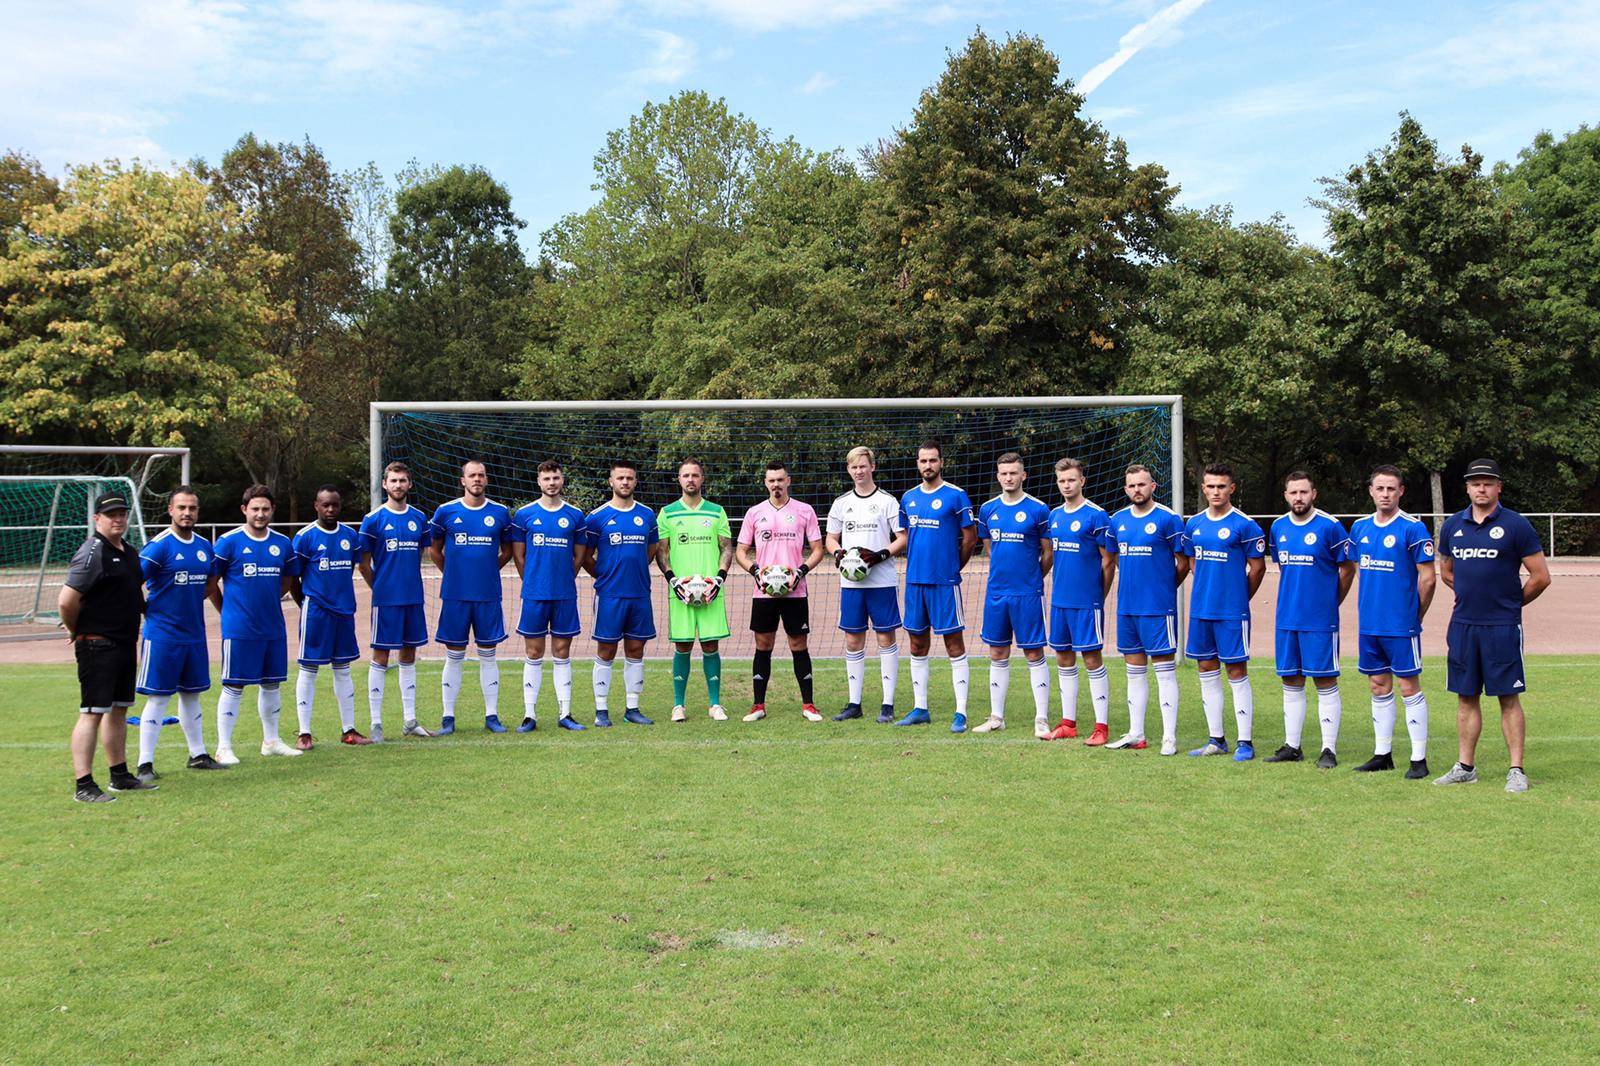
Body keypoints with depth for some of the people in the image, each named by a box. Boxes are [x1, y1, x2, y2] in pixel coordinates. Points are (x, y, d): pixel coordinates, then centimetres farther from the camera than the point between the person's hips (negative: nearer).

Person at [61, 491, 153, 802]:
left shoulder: (129, 552, 13)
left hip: (125, 644, 9)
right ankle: (83, 786, -7)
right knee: (93, 712, -9)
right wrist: (78, 631, -6)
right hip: (97, 646, -9)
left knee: (119, 709, 16)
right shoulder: (93, 553, -14)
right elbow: (66, 601, -21)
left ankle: (120, 776, 26)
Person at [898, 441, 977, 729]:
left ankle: (960, 713, 1)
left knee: (954, 645, -2)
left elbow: (970, 538, -2)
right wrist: (916, 564, 14)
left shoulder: (956, 496, -6)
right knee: (918, 646, 11)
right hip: (915, 580, 6)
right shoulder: (909, 497, 11)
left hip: (945, 582, -6)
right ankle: (920, 709, 20)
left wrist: (952, 568, 5)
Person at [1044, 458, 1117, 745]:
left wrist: (1098, 597, -2)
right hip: (1059, 600, 7)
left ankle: (1102, 726, 3)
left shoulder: (1097, 516, -9)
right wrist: (1058, 589, 14)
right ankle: (1068, 723, 21)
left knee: (1092, 659, -3)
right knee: (1064, 659, 11)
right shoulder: (1054, 516, 10)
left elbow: (1109, 561, -7)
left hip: (1087, 602, -7)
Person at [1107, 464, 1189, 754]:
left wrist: (1163, 587, 5)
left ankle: (1170, 737, 3)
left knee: (1164, 670, -2)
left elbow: (1183, 563, -3)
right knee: (1135, 670, 13)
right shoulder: (1118, 520, 9)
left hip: (1158, 608, -6)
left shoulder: (1168, 519, -8)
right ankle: (1136, 734, 21)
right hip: (1127, 607, 6)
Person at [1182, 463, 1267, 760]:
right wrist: (1207, 592, 14)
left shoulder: (1244, 525, -8)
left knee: (1236, 673, -2)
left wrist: (1238, 599, 5)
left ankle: (1246, 742, 5)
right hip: (1200, 610, 6)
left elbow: (1258, 568, -3)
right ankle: (1216, 740, 20)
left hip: (1232, 613, -6)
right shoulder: (1194, 524, 8)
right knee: (1207, 672, 10)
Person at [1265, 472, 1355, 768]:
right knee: (1291, 682, 10)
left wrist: (1330, 603, 6)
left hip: (1320, 621, -5)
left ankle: (1329, 749, 4)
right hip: (1286, 619, 5)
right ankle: (1292, 746, 19)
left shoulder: (1330, 526, -8)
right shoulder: (1278, 528, 9)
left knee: (1325, 682, -1)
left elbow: (1348, 569, 0)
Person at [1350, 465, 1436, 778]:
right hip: (1369, 623, 6)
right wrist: (1369, 607, 16)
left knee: (1409, 687, -1)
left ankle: (1419, 759, 6)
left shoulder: (1413, 528, -9)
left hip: (1401, 625, -6)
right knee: (1379, 687, 13)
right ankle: (1382, 754, 22)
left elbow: (1428, 578, -9)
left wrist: (1414, 616, -2)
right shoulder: (1360, 527, 8)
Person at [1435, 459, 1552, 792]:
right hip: (1463, 624, 4)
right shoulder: (1453, 525, 9)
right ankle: (1465, 767, 16)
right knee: (1466, 697, 9)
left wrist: (1511, 602, 7)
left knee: (1508, 699, 0)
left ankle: (1517, 770, 6)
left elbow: (1541, 577, -2)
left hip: (1503, 626, -4)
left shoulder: (1515, 525, -5)